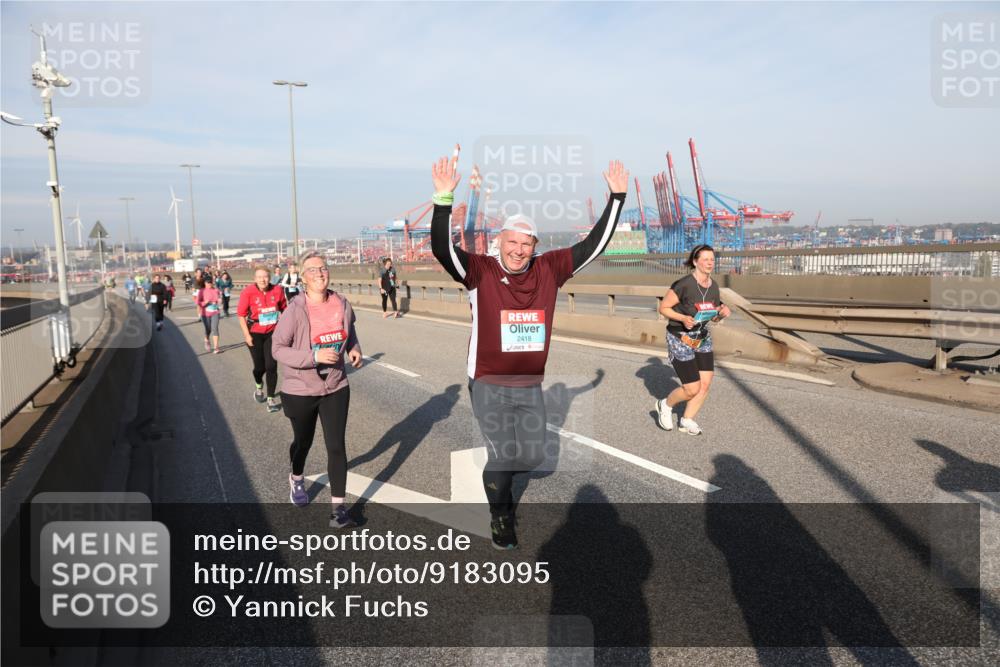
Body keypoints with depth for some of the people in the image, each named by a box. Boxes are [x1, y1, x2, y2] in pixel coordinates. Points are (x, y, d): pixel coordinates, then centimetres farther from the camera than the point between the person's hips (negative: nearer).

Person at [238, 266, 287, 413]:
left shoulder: (277, 290, -10)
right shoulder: (248, 292, -17)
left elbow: (284, 309, 6)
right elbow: (241, 315, -10)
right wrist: (247, 335, -11)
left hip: (273, 333, 1)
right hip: (255, 334, -1)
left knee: (271, 366, -3)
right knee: (260, 366, 10)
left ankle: (271, 398, 11)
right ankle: (258, 386, 44)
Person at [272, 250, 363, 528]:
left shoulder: (342, 304, -6)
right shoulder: (295, 310, -19)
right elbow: (278, 348, -18)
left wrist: (354, 348, -4)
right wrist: (314, 356, -29)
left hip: (336, 387, 2)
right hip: (300, 390, -2)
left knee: (336, 446, -3)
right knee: (303, 441, 21)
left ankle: (338, 506, 7)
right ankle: (297, 479, 53)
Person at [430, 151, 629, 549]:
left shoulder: (549, 269, 0)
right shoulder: (480, 270, -10)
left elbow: (595, 245, 4)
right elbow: (442, 250, -25)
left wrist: (617, 197, -1)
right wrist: (444, 199, -37)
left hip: (531, 386, 4)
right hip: (490, 386, -4)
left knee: (533, 457, 11)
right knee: (501, 457, 0)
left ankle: (499, 483, 45)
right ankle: (500, 518, 27)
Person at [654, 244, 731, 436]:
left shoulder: (714, 286, -2)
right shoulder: (683, 285, -23)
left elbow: (713, 317, 10)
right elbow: (663, 308, -14)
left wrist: (723, 312, -12)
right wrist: (683, 318, -29)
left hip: (702, 338, 7)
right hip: (680, 340, -7)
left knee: (705, 383, 1)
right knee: (693, 389, -6)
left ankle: (686, 422, 19)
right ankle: (665, 405, 24)